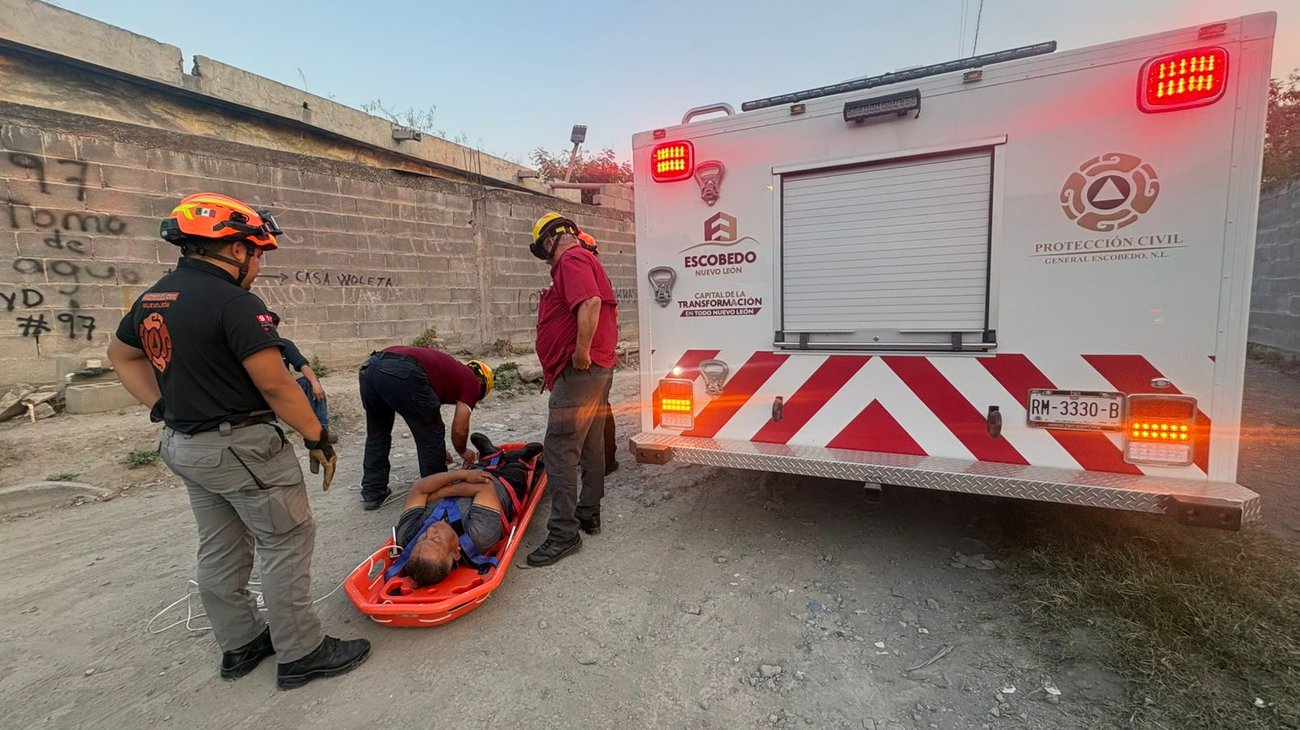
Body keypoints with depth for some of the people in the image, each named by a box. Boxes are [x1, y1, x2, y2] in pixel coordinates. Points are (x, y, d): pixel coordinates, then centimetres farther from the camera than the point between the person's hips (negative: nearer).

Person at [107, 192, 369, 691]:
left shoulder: (152, 299, 7)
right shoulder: (235, 303, -21)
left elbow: (121, 355, 23)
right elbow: (276, 387, -22)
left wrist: (164, 407, 17)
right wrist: (319, 439, -13)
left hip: (184, 445, 9)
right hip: (241, 447, -9)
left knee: (219, 550, 19)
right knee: (287, 543, 3)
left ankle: (240, 644, 34)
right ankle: (301, 654, 13)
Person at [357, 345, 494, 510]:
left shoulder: (450, 369, 38)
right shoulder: (471, 380, 18)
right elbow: (459, 429, 12)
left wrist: (437, 452, 55)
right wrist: (463, 452, 33)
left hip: (371, 366, 8)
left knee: (376, 434, 28)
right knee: (432, 434, 14)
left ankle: (372, 493, 33)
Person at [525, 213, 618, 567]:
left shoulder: (572, 260, -10)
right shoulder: (587, 261, 23)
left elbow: (590, 303, -27)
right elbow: (609, 307, 27)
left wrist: (581, 352, -24)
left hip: (580, 370, -11)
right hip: (599, 367, 11)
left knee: (559, 448, -9)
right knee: (590, 445, 16)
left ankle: (564, 532, -4)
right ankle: (589, 513, 28)